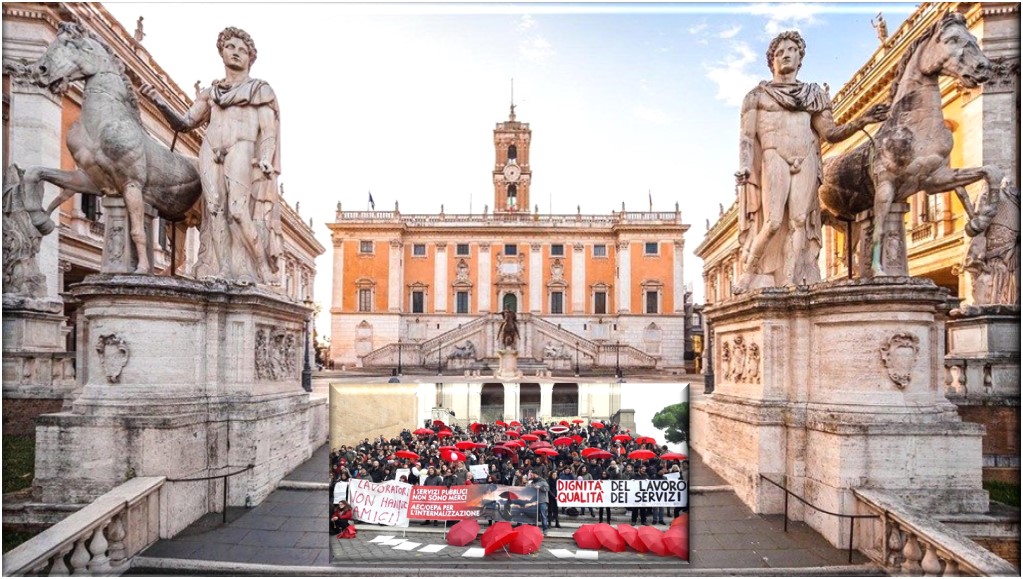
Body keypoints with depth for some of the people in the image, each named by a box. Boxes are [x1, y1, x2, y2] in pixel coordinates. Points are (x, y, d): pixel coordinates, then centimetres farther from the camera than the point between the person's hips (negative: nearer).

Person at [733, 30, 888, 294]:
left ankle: (789, 283, -13)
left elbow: (830, 133, 13)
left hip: (806, 162, 3)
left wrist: (862, 121, -3)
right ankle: (748, 275, -6)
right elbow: (746, 135, 4)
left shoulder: (813, 94, 21)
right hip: (774, 158, -3)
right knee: (773, 221, -19)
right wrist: (744, 167, -12)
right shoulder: (758, 94, 14)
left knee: (799, 221, -10)